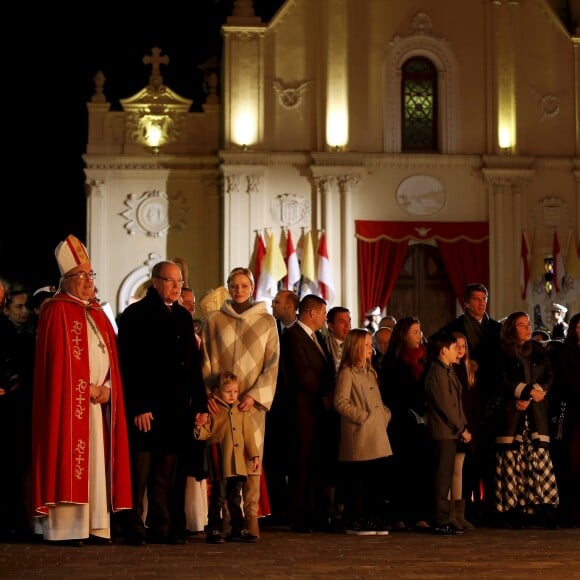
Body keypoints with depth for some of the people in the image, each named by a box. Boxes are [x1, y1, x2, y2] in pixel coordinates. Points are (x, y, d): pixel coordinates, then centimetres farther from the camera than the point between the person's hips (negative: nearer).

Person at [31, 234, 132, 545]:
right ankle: (64, 527, -7)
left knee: (96, 461, 5)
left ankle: (95, 526, 6)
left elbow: (111, 356, 15)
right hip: (70, 401, -7)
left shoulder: (97, 312, 19)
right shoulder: (56, 310, -4)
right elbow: (56, 358, -12)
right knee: (69, 461, -8)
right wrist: (86, 389, -14)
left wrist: (107, 388, -2)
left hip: (99, 400, 7)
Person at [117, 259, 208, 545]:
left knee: (168, 471, 7)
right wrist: (138, 406, -16)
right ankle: (134, 528, 4)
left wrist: (199, 404, 9)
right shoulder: (135, 315, -3)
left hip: (177, 407, 6)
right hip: (145, 407, -6)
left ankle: (161, 527, 13)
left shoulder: (183, 316, 16)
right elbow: (129, 364, -10)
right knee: (140, 471, -1)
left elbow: (193, 363, 17)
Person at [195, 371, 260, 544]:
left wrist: (254, 455, 14)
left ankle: (238, 530, 19)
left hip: (238, 463, 5)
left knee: (235, 498, 13)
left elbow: (248, 435, 16)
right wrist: (199, 427, -23)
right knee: (218, 497, -2)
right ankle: (214, 530, 4)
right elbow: (206, 433, -2)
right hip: (220, 463, -5)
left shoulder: (241, 412, 13)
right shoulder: (213, 411, -2)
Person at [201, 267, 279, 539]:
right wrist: (208, 393, -7)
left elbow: (272, 362, 3)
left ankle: (251, 519, -4)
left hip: (253, 401, 0)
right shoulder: (214, 320, 9)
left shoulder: (266, 321, 8)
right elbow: (205, 361, 7)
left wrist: (254, 395, -9)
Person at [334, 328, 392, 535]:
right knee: (357, 481, -3)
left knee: (377, 478, 7)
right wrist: (361, 416, -16)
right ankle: (355, 522, 3)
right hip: (359, 437, -8)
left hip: (377, 436, 8)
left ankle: (375, 520, 13)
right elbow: (340, 402, -16)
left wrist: (385, 414, 9)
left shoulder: (370, 372, 20)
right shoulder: (347, 373, -7)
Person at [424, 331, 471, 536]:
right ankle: (441, 521, -5)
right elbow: (445, 405, -18)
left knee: (445, 476, 12)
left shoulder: (448, 371, 18)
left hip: (450, 432, 10)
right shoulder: (437, 373, -14)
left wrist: (463, 426, 9)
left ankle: (443, 519, 17)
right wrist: (461, 429, -12)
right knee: (443, 476, -7)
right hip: (443, 432, -10)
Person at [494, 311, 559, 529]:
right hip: (511, 411, -2)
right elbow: (505, 381, -4)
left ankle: (545, 508, -9)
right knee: (512, 457, -7)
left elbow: (548, 378, 8)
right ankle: (512, 509, -6)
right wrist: (529, 391, -12)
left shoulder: (539, 351, 16)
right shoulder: (503, 353, 5)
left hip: (536, 412, 2)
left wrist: (528, 397, -6)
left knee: (539, 454, -7)